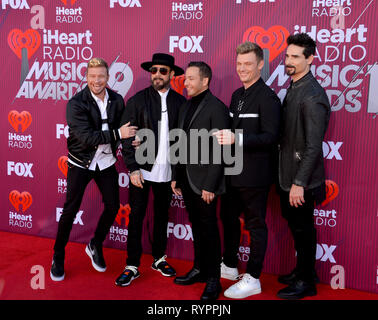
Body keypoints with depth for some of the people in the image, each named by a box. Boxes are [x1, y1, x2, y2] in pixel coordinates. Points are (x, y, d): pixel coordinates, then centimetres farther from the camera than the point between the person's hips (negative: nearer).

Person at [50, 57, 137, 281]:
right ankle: (58, 256, 21)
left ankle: (95, 246, 31)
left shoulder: (117, 100, -2)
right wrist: (117, 134, -27)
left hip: (106, 162, 4)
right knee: (71, 210, 2)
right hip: (81, 163, -4)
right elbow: (86, 137, -24)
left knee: (113, 206, 7)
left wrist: (131, 138, -14)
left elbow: (123, 127, 9)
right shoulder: (76, 103, -16)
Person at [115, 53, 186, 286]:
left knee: (162, 216, 15)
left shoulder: (180, 102, 3)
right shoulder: (137, 100, -2)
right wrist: (133, 169, -10)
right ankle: (132, 266, 16)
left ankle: (159, 259, 32)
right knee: (136, 218, 4)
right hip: (142, 170, -2)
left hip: (167, 172, 2)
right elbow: (127, 137, -3)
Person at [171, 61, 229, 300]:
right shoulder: (187, 106, 12)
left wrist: (210, 185, -18)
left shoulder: (217, 108, -12)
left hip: (204, 182, -7)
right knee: (197, 227, 17)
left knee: (209, 229, 3)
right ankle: (199, 269, 31)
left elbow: (219, 150, -16)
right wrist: (176, 177, 13)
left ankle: (213, 280, 16)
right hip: (187, 180, 7)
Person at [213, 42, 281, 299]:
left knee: (256, 224, 4)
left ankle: (253, 280, 17)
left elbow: (270, 136, -22)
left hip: (255, 174, -9)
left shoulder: (267, 97, -14)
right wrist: (223, 136, 1)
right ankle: (229, 266, 38)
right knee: (229, 218, 19)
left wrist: (236, 138, -30)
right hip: (233, 171, 9)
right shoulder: (237, 95, 13)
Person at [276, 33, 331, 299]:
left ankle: (306, 282, 24)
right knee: (296, 226, 20)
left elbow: (313, 145, -23)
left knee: (303, 228, 6)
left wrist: (299, 182, -22)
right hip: (288, 174, 9)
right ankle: (302, 271, 39)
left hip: (301, 178, -9)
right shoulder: (293, 88, 9)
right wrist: (289, 179, 14)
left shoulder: (312, 95, -20)